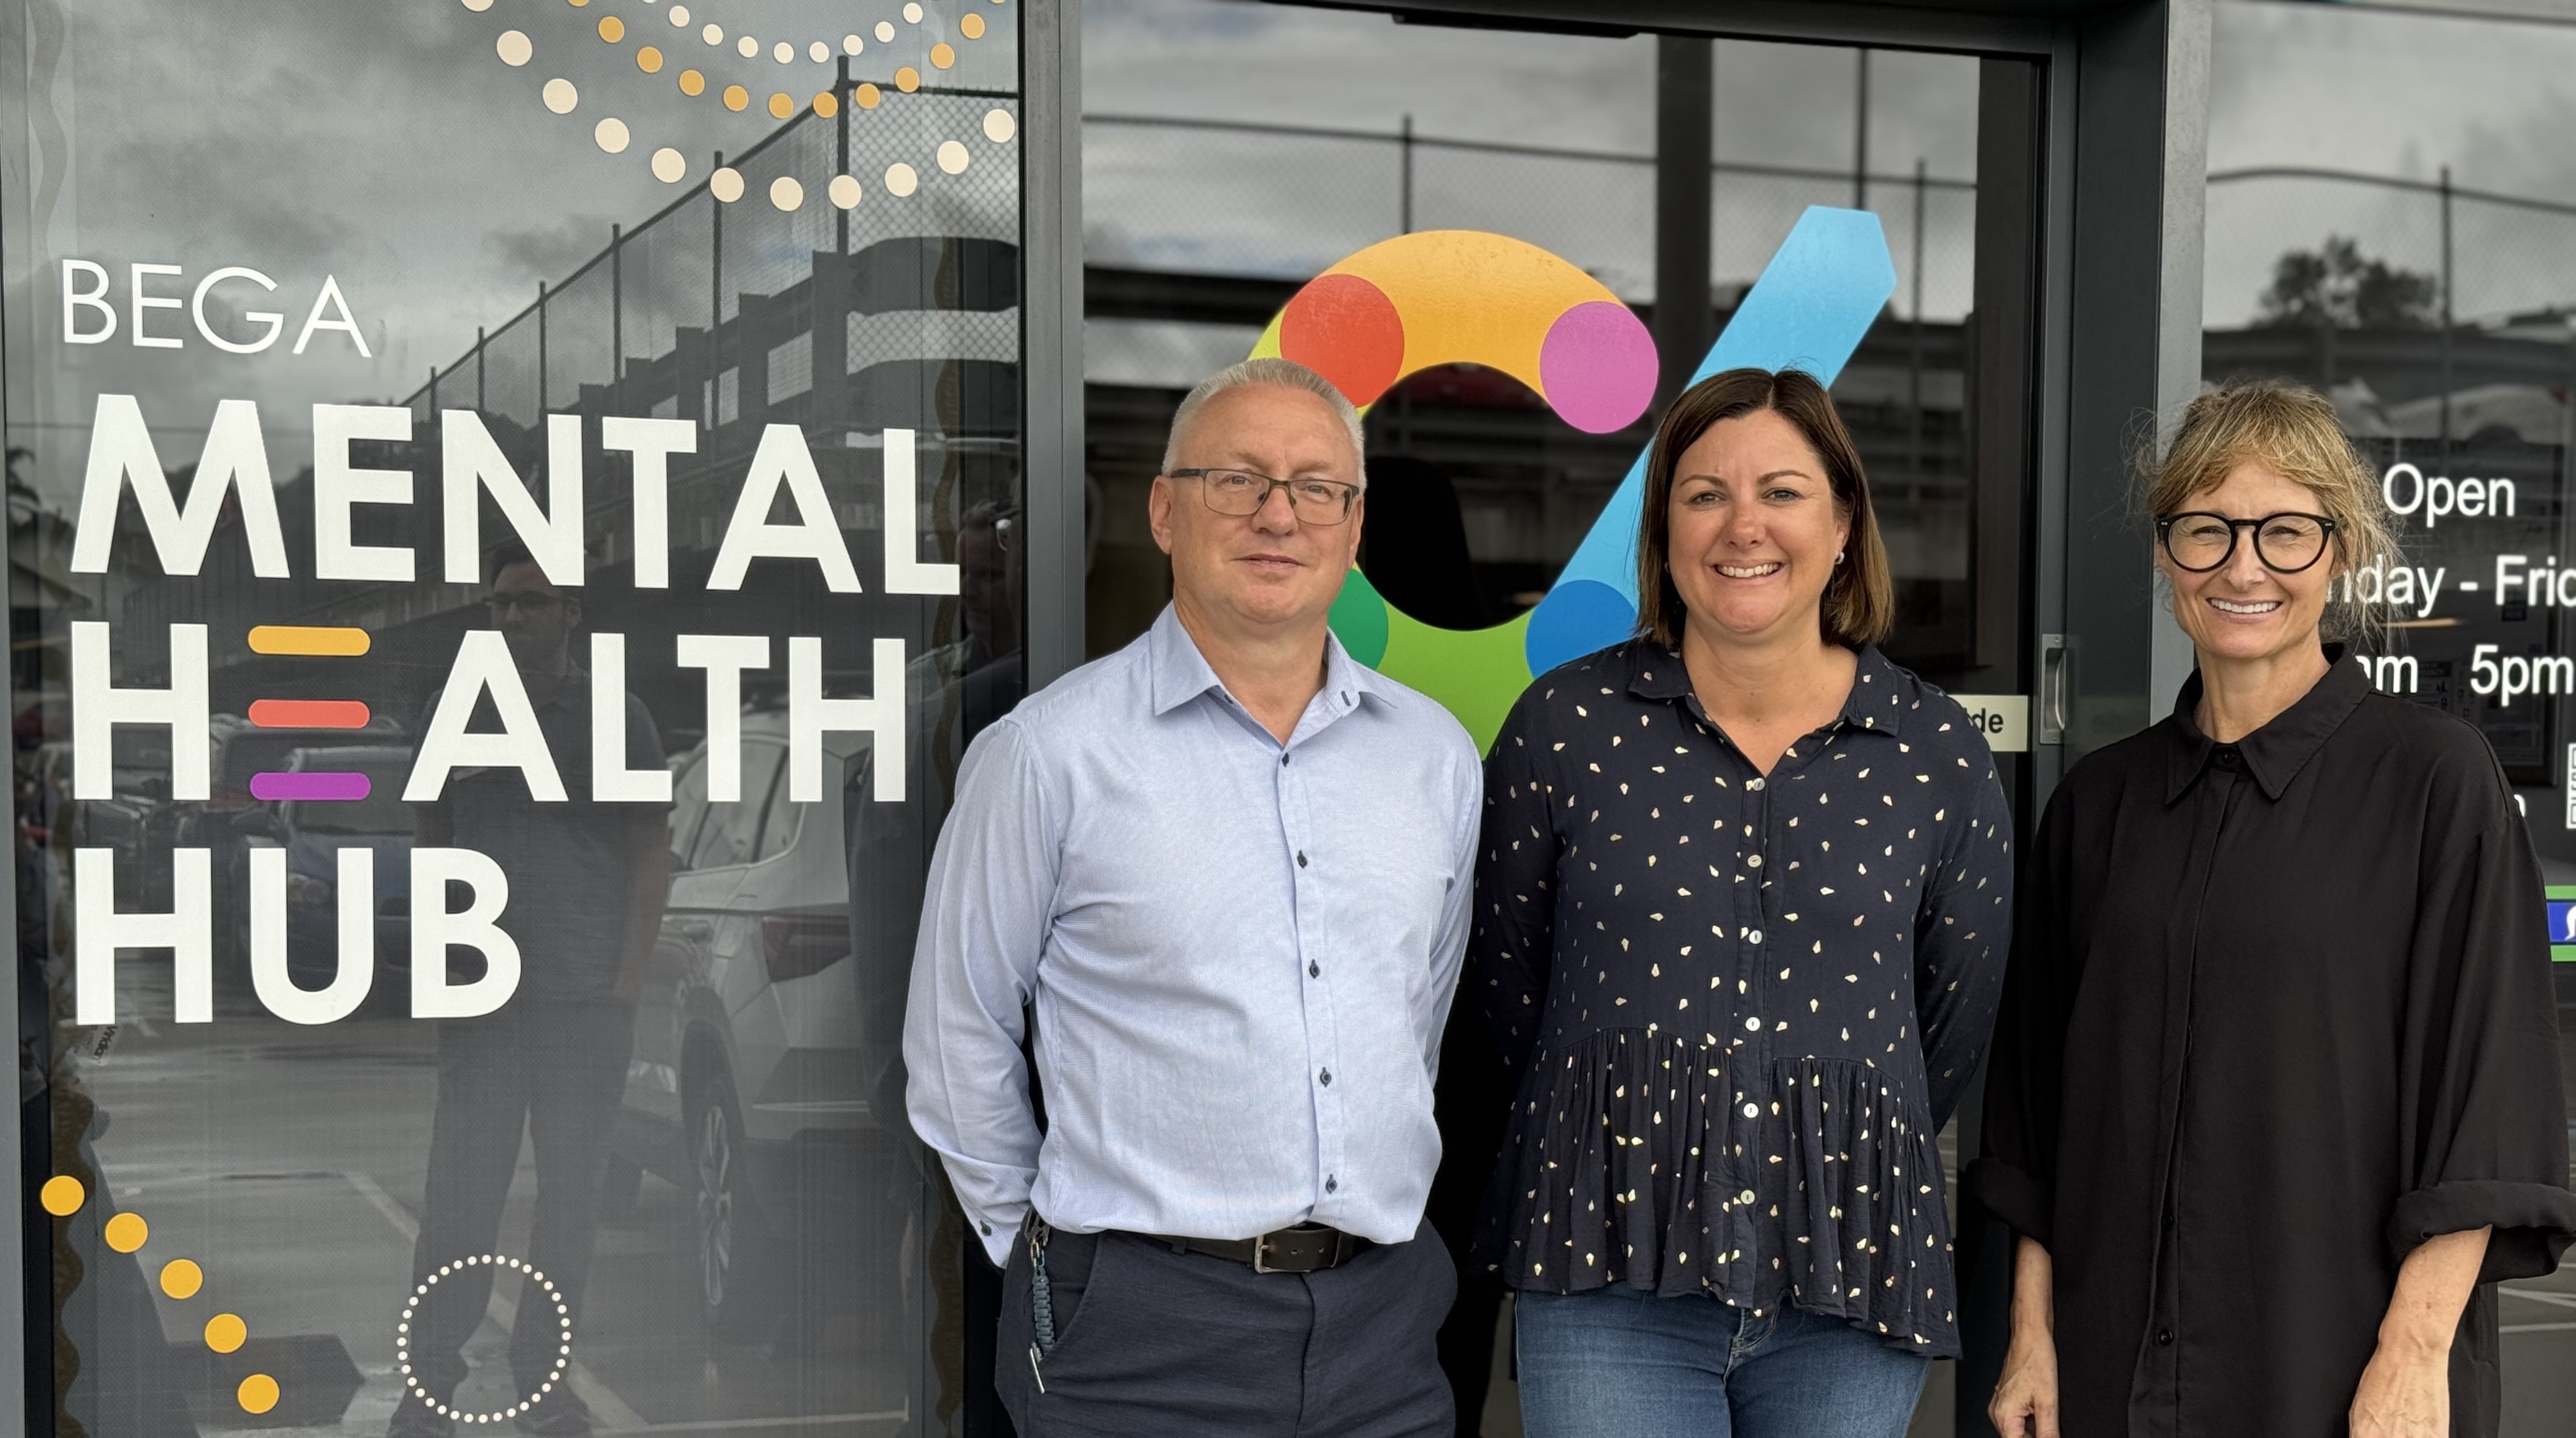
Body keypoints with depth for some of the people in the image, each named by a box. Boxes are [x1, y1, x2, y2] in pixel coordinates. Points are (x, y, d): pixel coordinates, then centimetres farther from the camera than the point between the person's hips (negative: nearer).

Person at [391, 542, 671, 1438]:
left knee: (571, 1194, 5)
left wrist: (626, 982, -4)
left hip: (587, 1001, -1)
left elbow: (652, 853, 4)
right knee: (460, 1191, -2)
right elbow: (428, 840, 15)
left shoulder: (616, 718, 3)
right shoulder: (453, 714, 9)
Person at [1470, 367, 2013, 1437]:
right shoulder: (1567, 724, -1)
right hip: (1614, 1275, -1)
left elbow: (1961, 1016, 11)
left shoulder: (1936, 751, 1)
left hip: (1852, 1272, 1)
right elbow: (1505, 978, 8)